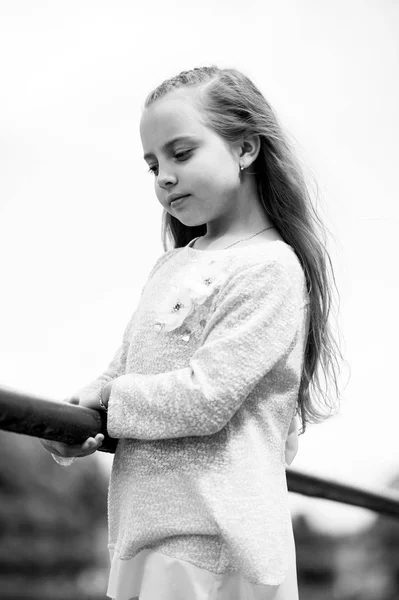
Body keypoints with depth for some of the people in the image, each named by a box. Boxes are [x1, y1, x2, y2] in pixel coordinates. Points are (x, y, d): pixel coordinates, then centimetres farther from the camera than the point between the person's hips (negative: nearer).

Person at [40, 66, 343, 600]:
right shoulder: (171, 265, 15)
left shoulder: (270, 266, -11)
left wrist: (111, 400, -6)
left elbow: (205, 399, -18)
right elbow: (121, 370, 16)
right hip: (143, 525, 7)